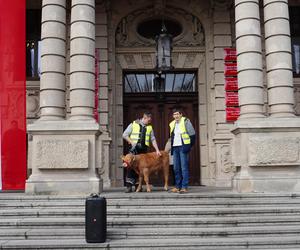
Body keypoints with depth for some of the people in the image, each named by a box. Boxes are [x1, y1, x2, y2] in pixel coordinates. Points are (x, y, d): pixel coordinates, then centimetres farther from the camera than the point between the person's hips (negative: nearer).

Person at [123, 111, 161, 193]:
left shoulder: (149, 127, 12)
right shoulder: (133, 124, 2)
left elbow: (153, 139, 11)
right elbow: (125, 135, 2)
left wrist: (157, 150, 3)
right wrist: (132, 142, -10)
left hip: (144, 149, 3)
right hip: (134, 149, -3)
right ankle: (129, 186, -8)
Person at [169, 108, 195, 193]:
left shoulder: (185, 121, -3)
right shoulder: (172, 124, 16)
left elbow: (192, 134, -4)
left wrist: (189, 146, -7)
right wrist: (171, 146, 13)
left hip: (183, 147, -6)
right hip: (175, 148, 6)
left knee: (184, 167, -7)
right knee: (176, 168, 6)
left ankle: (184, 187, -5)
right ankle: (178, 186, 12)